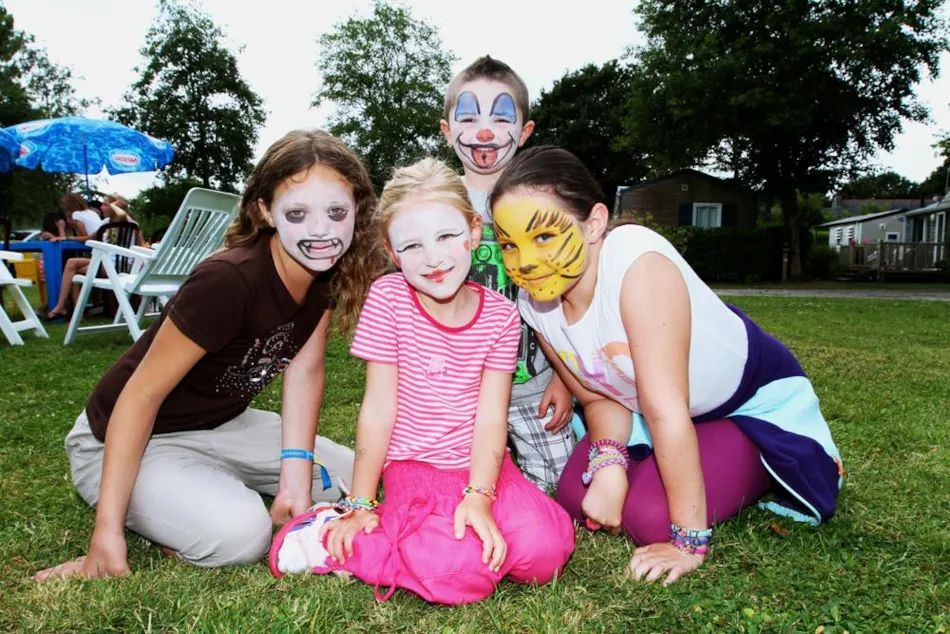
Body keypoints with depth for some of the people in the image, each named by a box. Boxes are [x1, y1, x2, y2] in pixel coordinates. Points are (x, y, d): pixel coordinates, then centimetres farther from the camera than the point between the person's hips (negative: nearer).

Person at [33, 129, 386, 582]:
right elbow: (142, 393, -27)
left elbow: (304, 371, -5)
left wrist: (295, 476, -15)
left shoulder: (325, 271, -10)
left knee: (346, 477, 5)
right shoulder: (229, 281, -32)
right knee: (239, 533, -31)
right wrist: (107, 532, -26)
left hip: (220, 426, 7)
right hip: (126, 440, -7)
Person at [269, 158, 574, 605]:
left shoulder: (500, 315, -2)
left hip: (483, 466, 4)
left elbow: (491, 415, -7)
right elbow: (379, 408, -9)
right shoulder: (387, 298, -8)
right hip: (412, 468, -4)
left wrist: (478, 497, -22)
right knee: (459, 573, -29)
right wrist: (361, 505, -9)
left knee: (545, 549, -21)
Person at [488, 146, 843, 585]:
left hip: (756, 400, -6)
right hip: (650, 412, 6)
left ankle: (754, 473, 8)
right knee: (575, 496, -4)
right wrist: (609, 462, -24)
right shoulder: (535, 303, -14)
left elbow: (666, 408, -35)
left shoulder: (636, 262, -37)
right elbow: (598, 396, -3)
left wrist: (688, 542, -29)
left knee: (649, 516, -21)